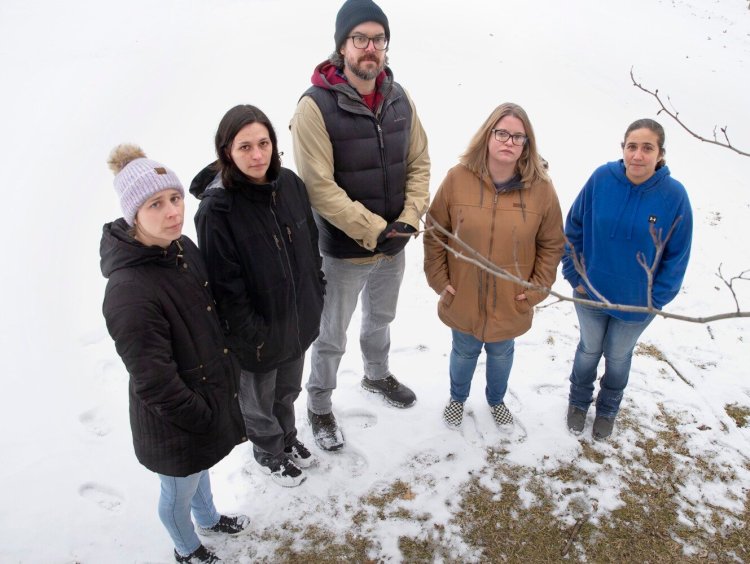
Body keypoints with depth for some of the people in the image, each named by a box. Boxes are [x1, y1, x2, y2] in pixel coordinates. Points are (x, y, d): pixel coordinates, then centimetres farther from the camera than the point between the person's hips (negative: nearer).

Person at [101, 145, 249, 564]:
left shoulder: (183, 247, -8)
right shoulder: (129, 292, -33)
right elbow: (154, 383, -28)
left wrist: (227, 374, 11)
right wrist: (204, 418, -16)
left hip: (210, 392, 7)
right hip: (173, 423, -7)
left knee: (201, 469, 33)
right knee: (179, 492, 22)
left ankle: (208, 518, 62)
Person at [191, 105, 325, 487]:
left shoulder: (289, 183, -8)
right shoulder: (216, 208, -25)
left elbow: (311, 245, 5)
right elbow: (226, 284, -21)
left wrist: (316, 295, 9)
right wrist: (252, 336, -17)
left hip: (298, 319, 5)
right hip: (257, 335, -5)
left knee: (288, 390, 29)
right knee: (259, 401, 21)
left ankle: (288, 437, 57)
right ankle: (269, 452, 50)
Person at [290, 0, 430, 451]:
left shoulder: (400, 99, -2)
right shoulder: (316, 106, -20)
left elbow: (419, 164, 3)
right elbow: (319, 186, -23)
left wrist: (409, 218, -12)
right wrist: (374, 229, -23)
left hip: (394, 245, 6)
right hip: (344, 251, -5)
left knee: (381, 319, 28)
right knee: (332, 337, 12)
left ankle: (378, 375, 55)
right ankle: (319, 407, 36)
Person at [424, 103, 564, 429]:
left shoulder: (541, 188, -12)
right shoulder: (457, 178, -14)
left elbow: (552, 244, -1)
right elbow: (434, 231, -4)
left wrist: (537, 289, -5)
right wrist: (439, 279, -5)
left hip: (511, 303, 1)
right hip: (462, 299, 0)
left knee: (501, 353, 23)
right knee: (464, 352, 21)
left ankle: (496, 400, 53)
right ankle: (458, 398, 51)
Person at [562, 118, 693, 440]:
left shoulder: (674, 195, -20)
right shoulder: (601, 179, -18)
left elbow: (677, 256, -9)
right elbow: (573, 229, -6)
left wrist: (656, 299, -10)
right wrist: (574, 275, -8)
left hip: (638, 302, 0)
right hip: (590, 292, 0)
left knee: (618, 356, 23)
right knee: (589, 349, 23)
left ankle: (607, 409, 49)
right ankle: (578, 401, 49)